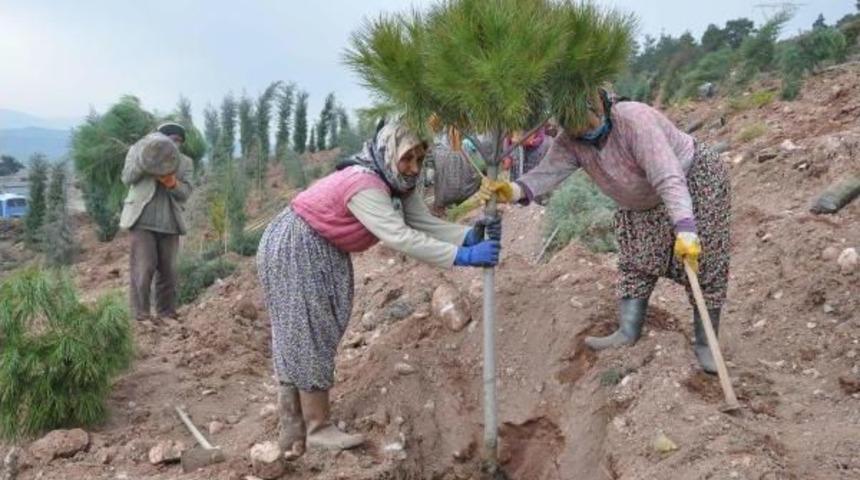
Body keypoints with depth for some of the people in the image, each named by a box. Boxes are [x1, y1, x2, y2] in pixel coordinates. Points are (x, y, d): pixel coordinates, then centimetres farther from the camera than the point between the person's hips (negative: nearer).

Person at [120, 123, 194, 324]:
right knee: (143, 268, -8)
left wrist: (171, 182, -20)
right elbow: (126, 178, -3)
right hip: (142, 220, -3)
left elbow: (185, 192, 1)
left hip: (169, 223, 3)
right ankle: (141, 315, -2)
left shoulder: (185, 162, 12)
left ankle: (167, 313, 14)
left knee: (168, 270, 5)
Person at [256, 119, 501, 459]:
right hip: (295, 250, -10)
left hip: (323, 252, 10)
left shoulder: (398, 185, -2)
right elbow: (400, 238, -40)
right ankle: (318, 428, 3)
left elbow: (426, 224, -12)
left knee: (300, 336, 11)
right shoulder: (363, 185, -33)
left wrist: (469, 235, -28)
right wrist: (464, 257, -42)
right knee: (307, 334, -7)